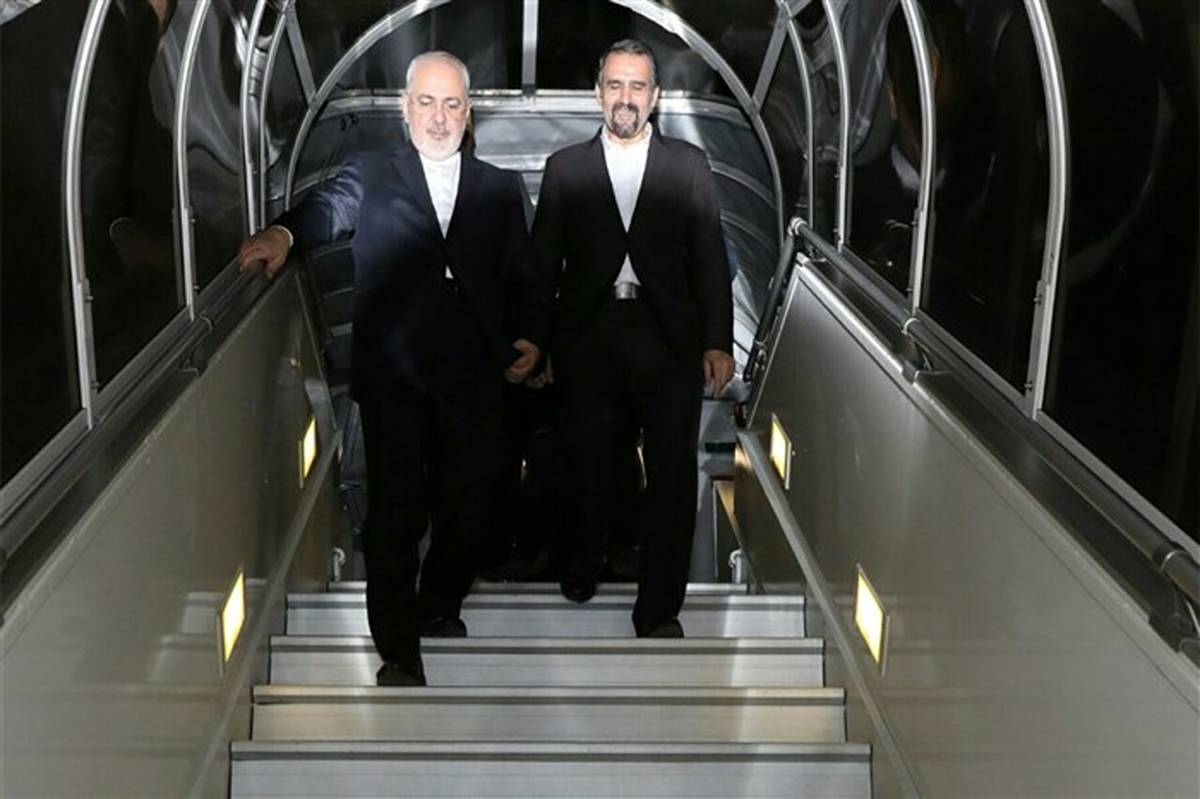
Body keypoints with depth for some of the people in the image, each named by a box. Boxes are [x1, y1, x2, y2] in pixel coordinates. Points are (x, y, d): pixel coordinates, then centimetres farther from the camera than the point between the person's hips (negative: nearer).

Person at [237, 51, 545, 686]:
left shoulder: (500, 188, 15)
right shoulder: (370, 176, 9)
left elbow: (521, 279, 14)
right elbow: (328, 207, -12)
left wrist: (529, 337, -4)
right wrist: (284, 232, -34)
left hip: (473, 376, 3)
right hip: (394, 376, -2)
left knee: (470, 501, 10)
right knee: (396, 510, -3)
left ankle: (439, 605, 36)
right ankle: (398, 649, 7)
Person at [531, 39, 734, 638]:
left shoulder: (688, 165, 6)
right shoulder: (565, 167, 7)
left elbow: (709, 258, 3)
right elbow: (544, 261, 7)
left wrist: (717, 341, -3)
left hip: (668, 337, 0)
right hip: (587, 336, 1)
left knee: (672, 474, 0)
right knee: (587, 465, 11)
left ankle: (659, 607, 9)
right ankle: (583, 566, 34)